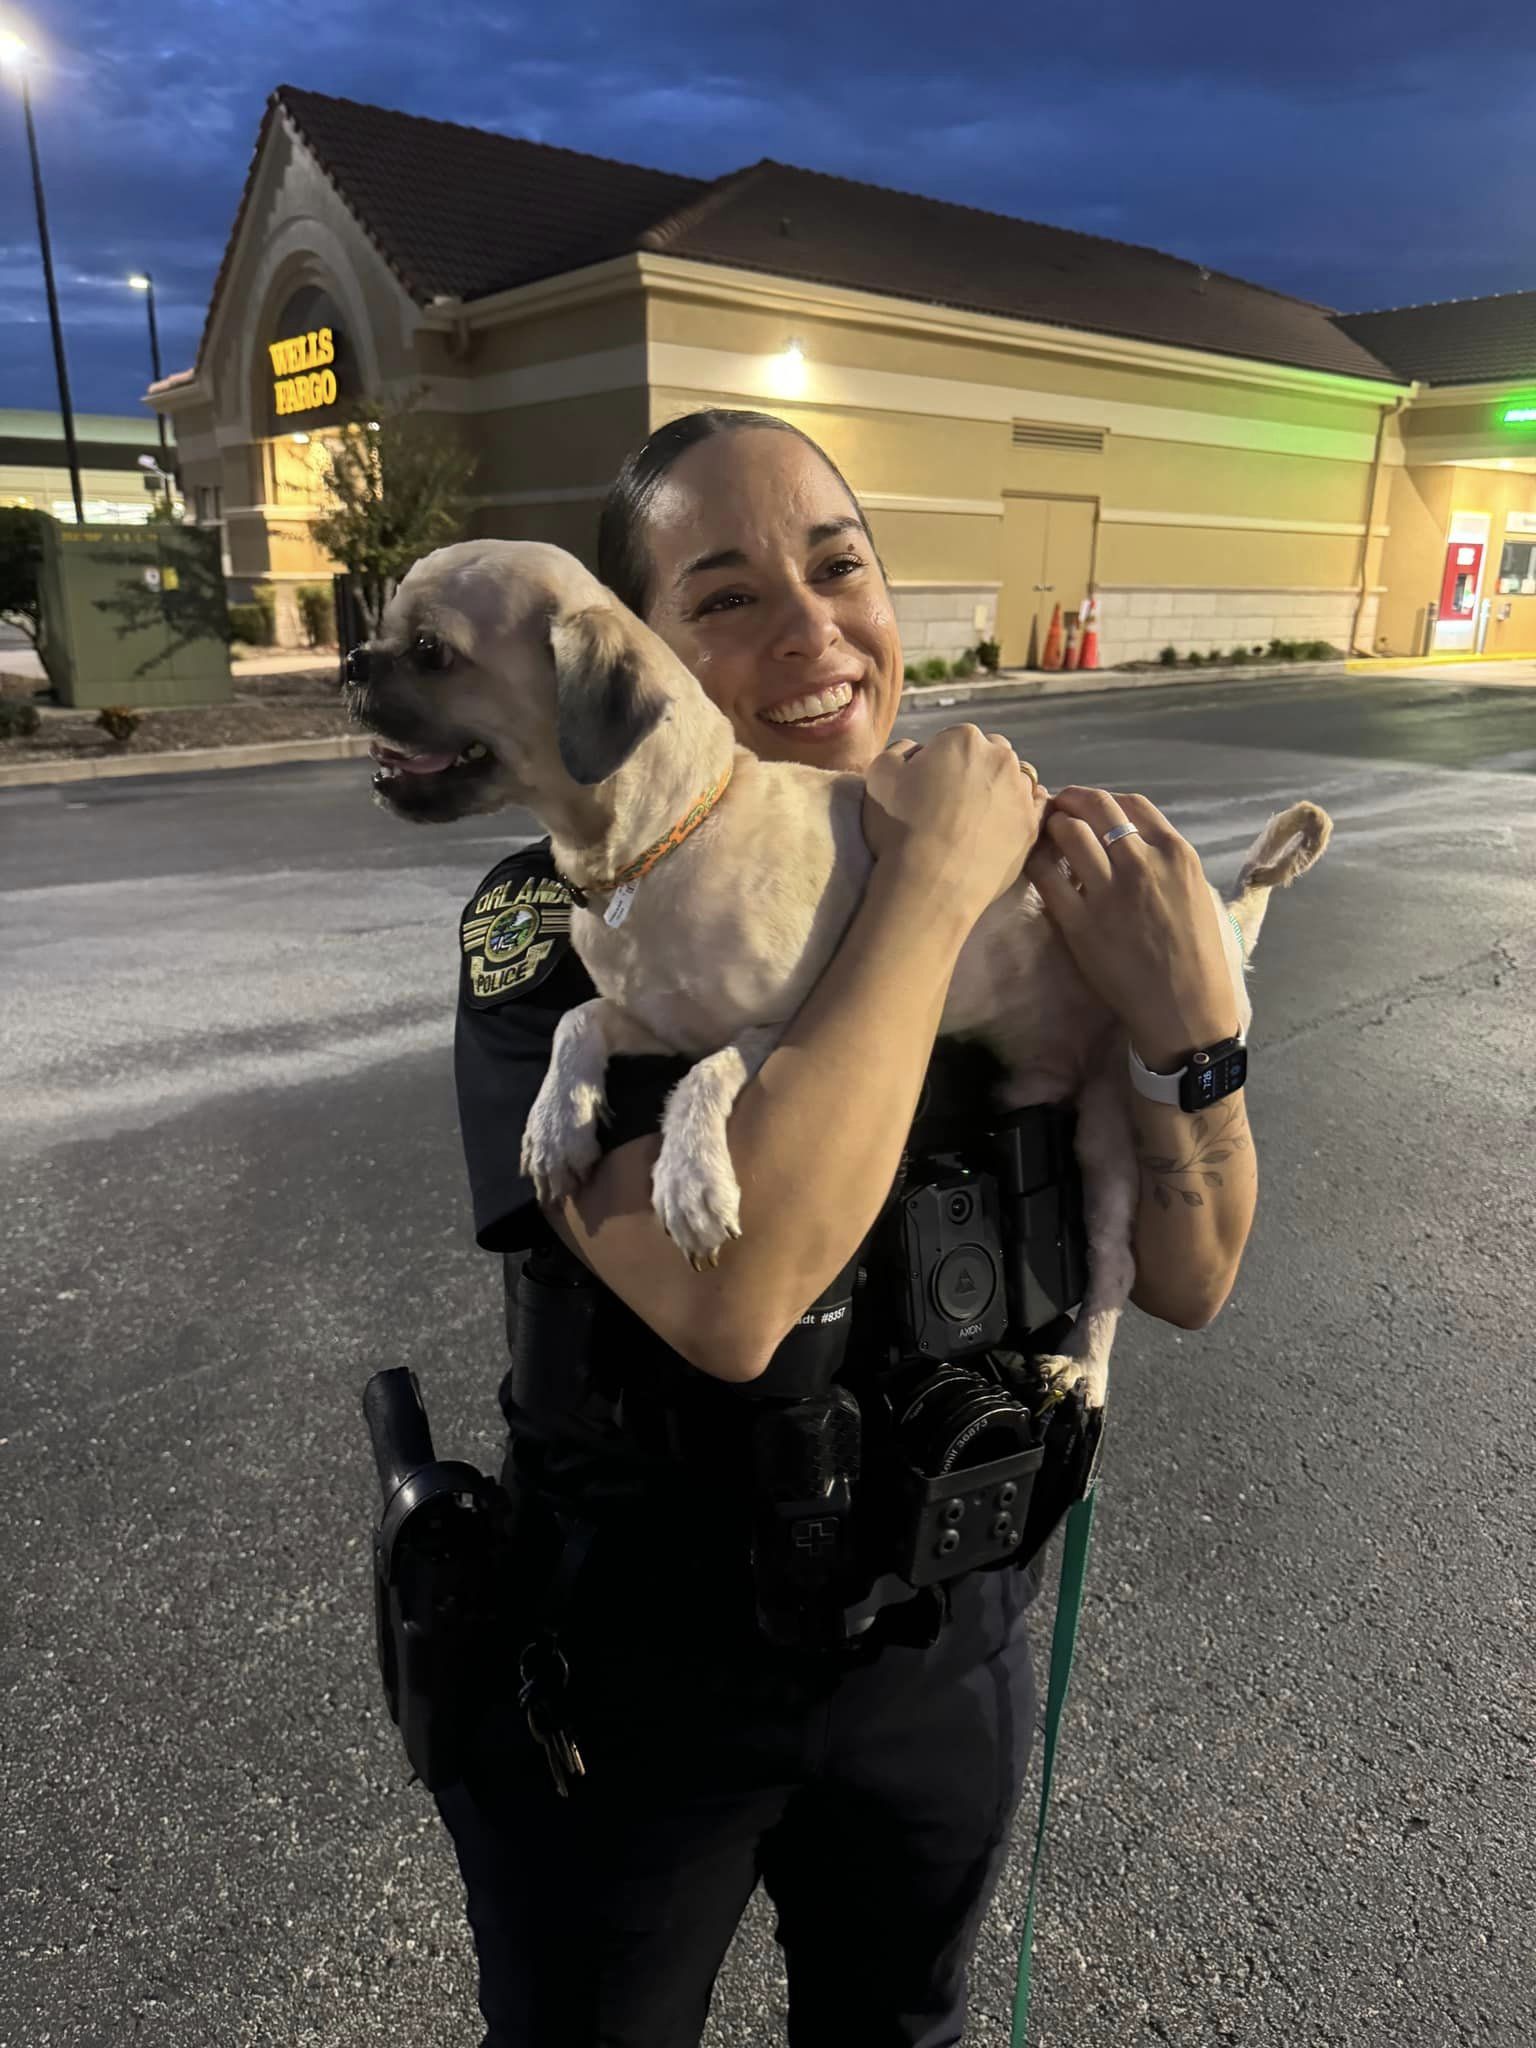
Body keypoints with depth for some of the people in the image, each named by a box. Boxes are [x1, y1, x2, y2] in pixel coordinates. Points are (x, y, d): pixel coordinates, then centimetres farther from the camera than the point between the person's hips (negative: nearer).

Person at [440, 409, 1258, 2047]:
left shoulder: (1018, 882, -8)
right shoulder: (558, 919, -21)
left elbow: (1187, 1282, -7)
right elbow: (728, 1294, -38)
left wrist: (1189, 1021, -25)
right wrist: (932, 887, -32)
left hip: (946, 1649, 4)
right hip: (629, 1679, -3)